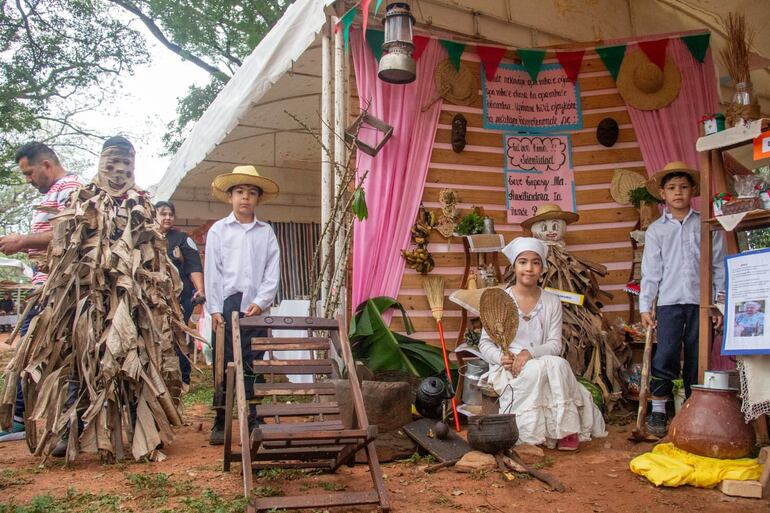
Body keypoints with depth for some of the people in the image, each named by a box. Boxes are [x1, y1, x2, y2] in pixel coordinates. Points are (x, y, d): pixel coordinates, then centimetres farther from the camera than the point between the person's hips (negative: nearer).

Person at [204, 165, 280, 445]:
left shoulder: (266, 232, 8)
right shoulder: (218, 230, 5)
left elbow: (273, 272, 4)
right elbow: (212, 271, 1)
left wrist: (260, 302, -8)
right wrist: (215, 309, -5)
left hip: (255, 307, 1)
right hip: (226, 305, -1)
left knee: (253, 367, 4)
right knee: (222, 365, 3)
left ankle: (254, 423, 12)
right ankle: (220, 424, 12)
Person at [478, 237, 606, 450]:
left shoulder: (552, 302, 6)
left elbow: (555, 344, -2)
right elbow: (485, 344, 0)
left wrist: (529, 353, -21)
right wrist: (502, 357, -22)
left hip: (543, 365, 3)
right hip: (507, 369, -2)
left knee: (559, 364, -32)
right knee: (537, 369, -35)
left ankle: (564, 430, -24)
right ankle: (530, 431, -26)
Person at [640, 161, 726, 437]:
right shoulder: (655, 230, 8)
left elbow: (719, 266, 8)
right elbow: (650, 271, 5)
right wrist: (645, 306, 0)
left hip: (701, 302, 1)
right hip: (670, 302, -1)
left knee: (697, 358, 4)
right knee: (666, 355, -11)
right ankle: (658, 411, 0)